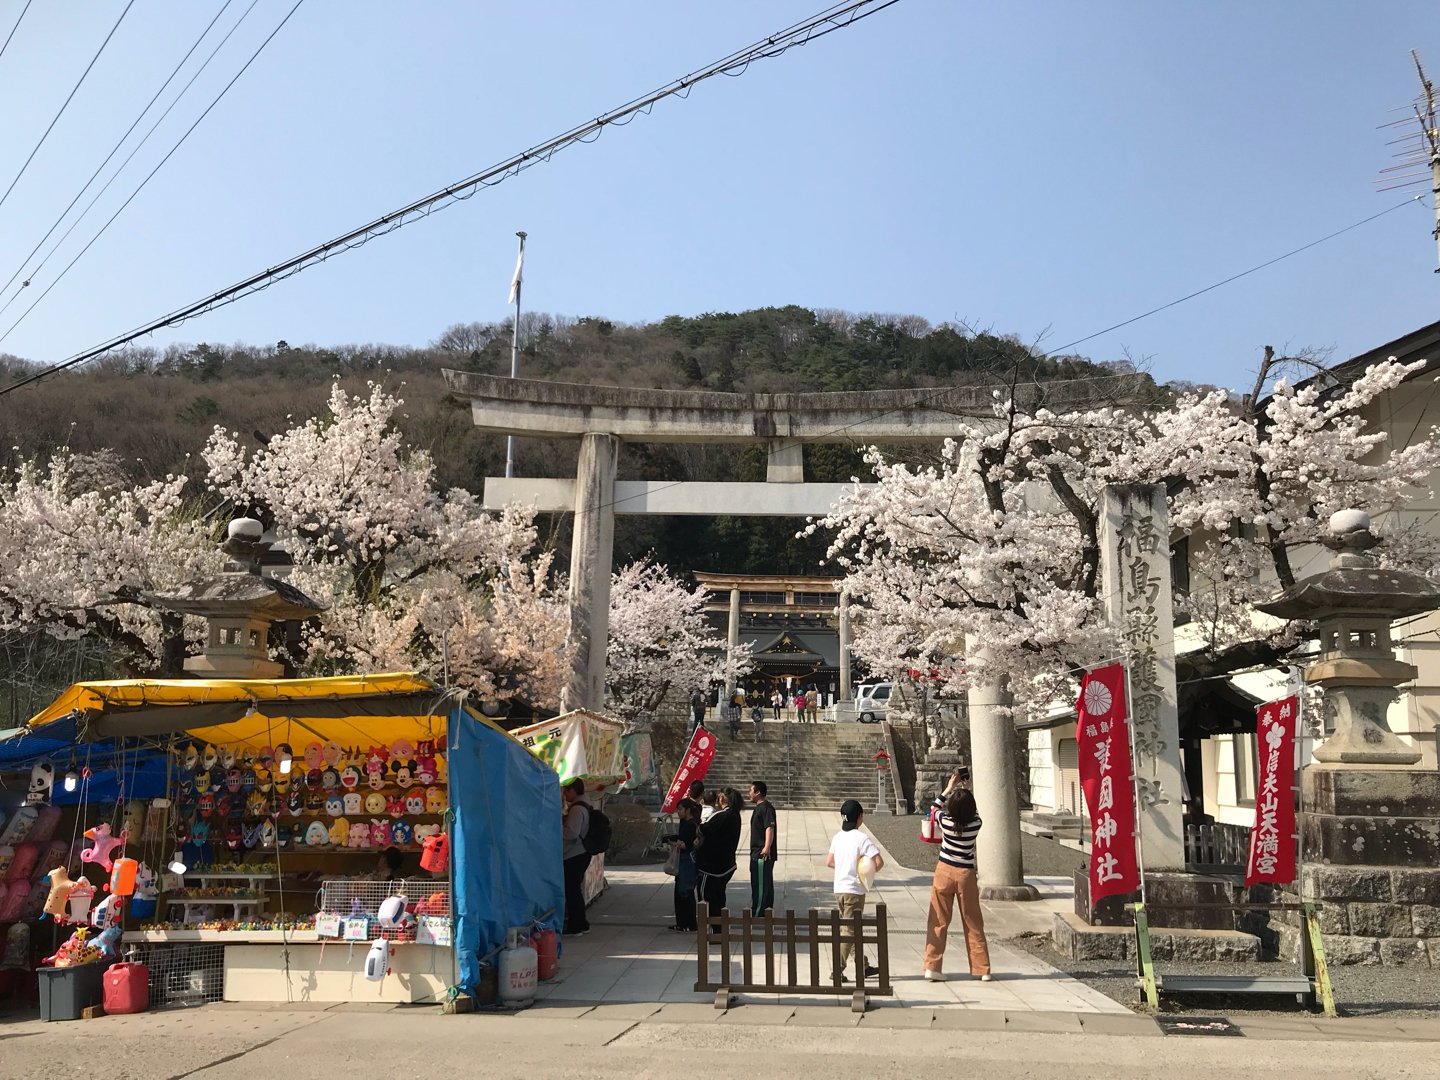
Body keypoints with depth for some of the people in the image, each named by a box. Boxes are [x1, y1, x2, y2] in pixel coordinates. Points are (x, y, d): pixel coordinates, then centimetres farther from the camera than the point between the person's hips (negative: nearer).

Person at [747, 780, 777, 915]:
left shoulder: (766, 807, -16)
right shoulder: (759, 807, 17)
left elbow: (770, 828, -26)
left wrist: (767, 847, -35)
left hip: (763, 854, -11)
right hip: (757, 853, 11)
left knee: (760, 885, -7)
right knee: (765, 885, 16)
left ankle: (757, 914, -5)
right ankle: (767, 913, 24)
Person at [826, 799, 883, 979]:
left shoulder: (837, 837, 5)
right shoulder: (862, 838, -13)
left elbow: (829, 862, 12)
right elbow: (879, 862, -19)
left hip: (839, 889, 7)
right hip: (854, 890, -7)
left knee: (849, 928, 17)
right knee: (849, 931, -2)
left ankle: (864, 966, 28)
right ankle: (838, 969, -5)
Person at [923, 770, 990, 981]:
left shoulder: (946, 822, -13)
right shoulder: (976, 824, -12)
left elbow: (935, 808, 10)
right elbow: (972, 812, 12)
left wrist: (950, 787, 13)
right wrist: (964, 789, 16)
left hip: (944, 872, 0)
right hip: (966, 874, 1)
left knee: (938, 922, 6)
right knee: (973, 924, 11)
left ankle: (932, 967, 2)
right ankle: (982, 970, 16)